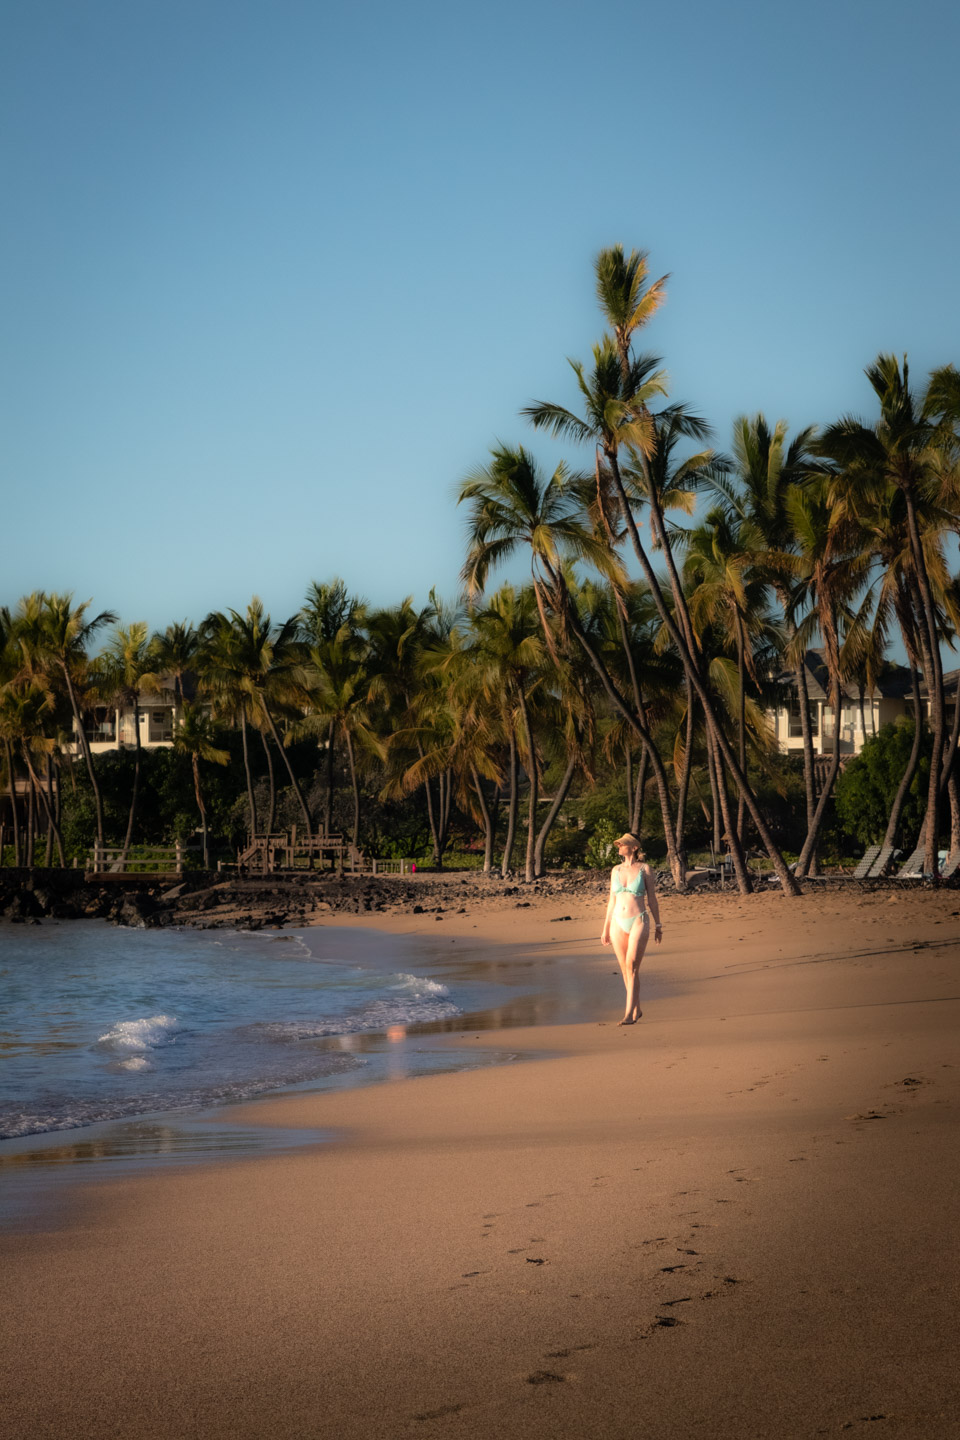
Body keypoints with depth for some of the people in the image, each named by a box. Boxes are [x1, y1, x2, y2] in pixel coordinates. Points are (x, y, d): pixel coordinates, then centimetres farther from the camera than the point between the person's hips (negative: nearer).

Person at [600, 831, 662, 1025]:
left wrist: (658, 926, 2)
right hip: (618, 923, 5)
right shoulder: (616, 870, 9)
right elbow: (612, 900, 14)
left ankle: (629, 1014, -19)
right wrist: (605, 928, 13)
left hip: (639, 922, -5)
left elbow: (652, 899, 2)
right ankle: (636, 1009, 23)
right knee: (625, 969, 8)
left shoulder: (645, 869, -2)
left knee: (632, 967, -15)